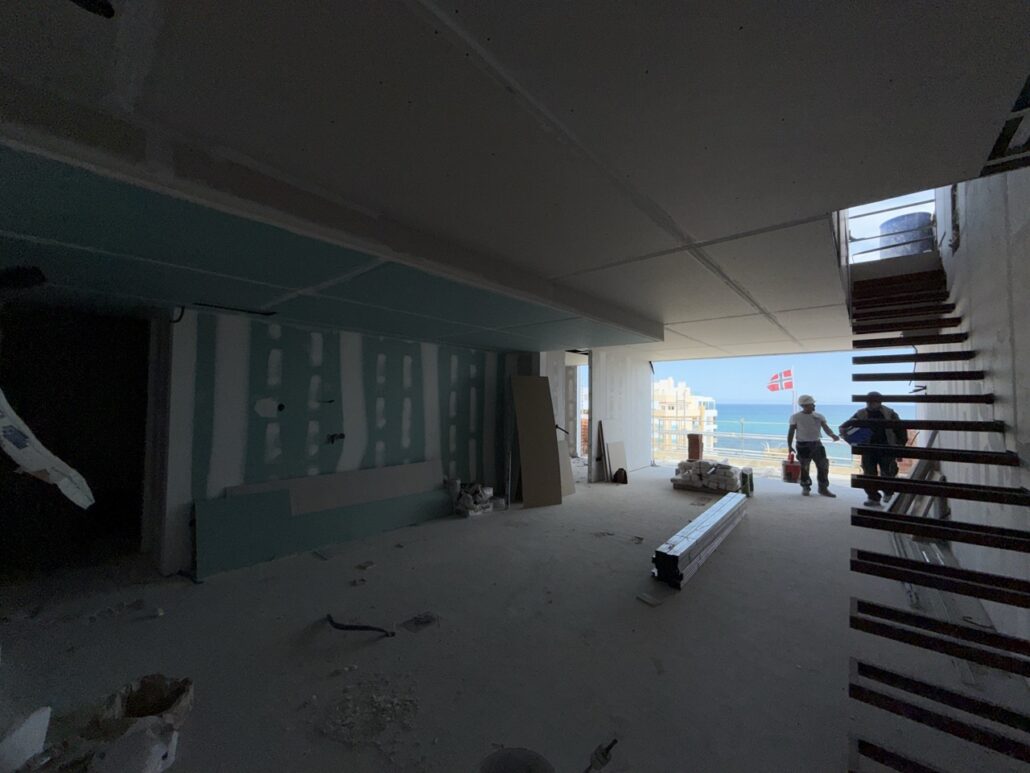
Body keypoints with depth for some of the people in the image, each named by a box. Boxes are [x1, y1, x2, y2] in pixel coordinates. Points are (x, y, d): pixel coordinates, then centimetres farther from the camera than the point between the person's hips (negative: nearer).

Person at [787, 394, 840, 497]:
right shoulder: (796, 417, -6)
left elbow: (826, 428, -6)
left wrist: (832, 435, -29)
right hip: (803, 445, -3)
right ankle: (805, 487, 18)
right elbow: (791, 431, -3)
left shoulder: (819, 416, 4)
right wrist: (789, 446, -7)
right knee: (804, 468, 3)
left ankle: (823, 488, 18)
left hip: (817, 444, 4)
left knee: (823, 466, 4)